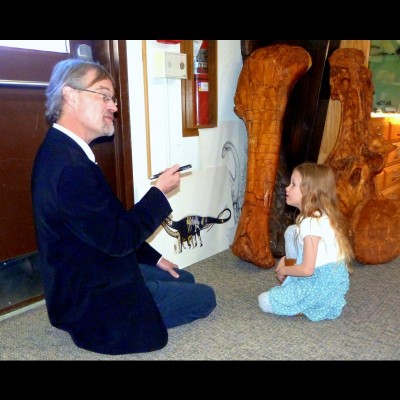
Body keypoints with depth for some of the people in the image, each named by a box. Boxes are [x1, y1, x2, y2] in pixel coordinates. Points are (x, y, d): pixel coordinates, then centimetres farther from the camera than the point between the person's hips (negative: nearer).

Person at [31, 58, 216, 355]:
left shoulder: (64, 151, 5)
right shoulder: (69, 166, -30)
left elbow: (110, 225, 10)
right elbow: (117, 239, -25)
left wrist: (154, 258, 12)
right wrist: (159, 192, -14)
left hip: (95, 277, 10)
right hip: (95, 300, -10)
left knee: (185, 279, 22)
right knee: (205, 297, 1)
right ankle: (110, 327, 4)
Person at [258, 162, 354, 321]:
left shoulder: (311, 223, -23)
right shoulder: (322, 216, 5)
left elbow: (307, 269, -23)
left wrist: (283, 270, -5)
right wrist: (287, 262, 6)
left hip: (323, 285, -9)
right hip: (331, 279, 9)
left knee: (264, 301, -1)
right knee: (291, 231, 12)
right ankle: (291, 284, 14)